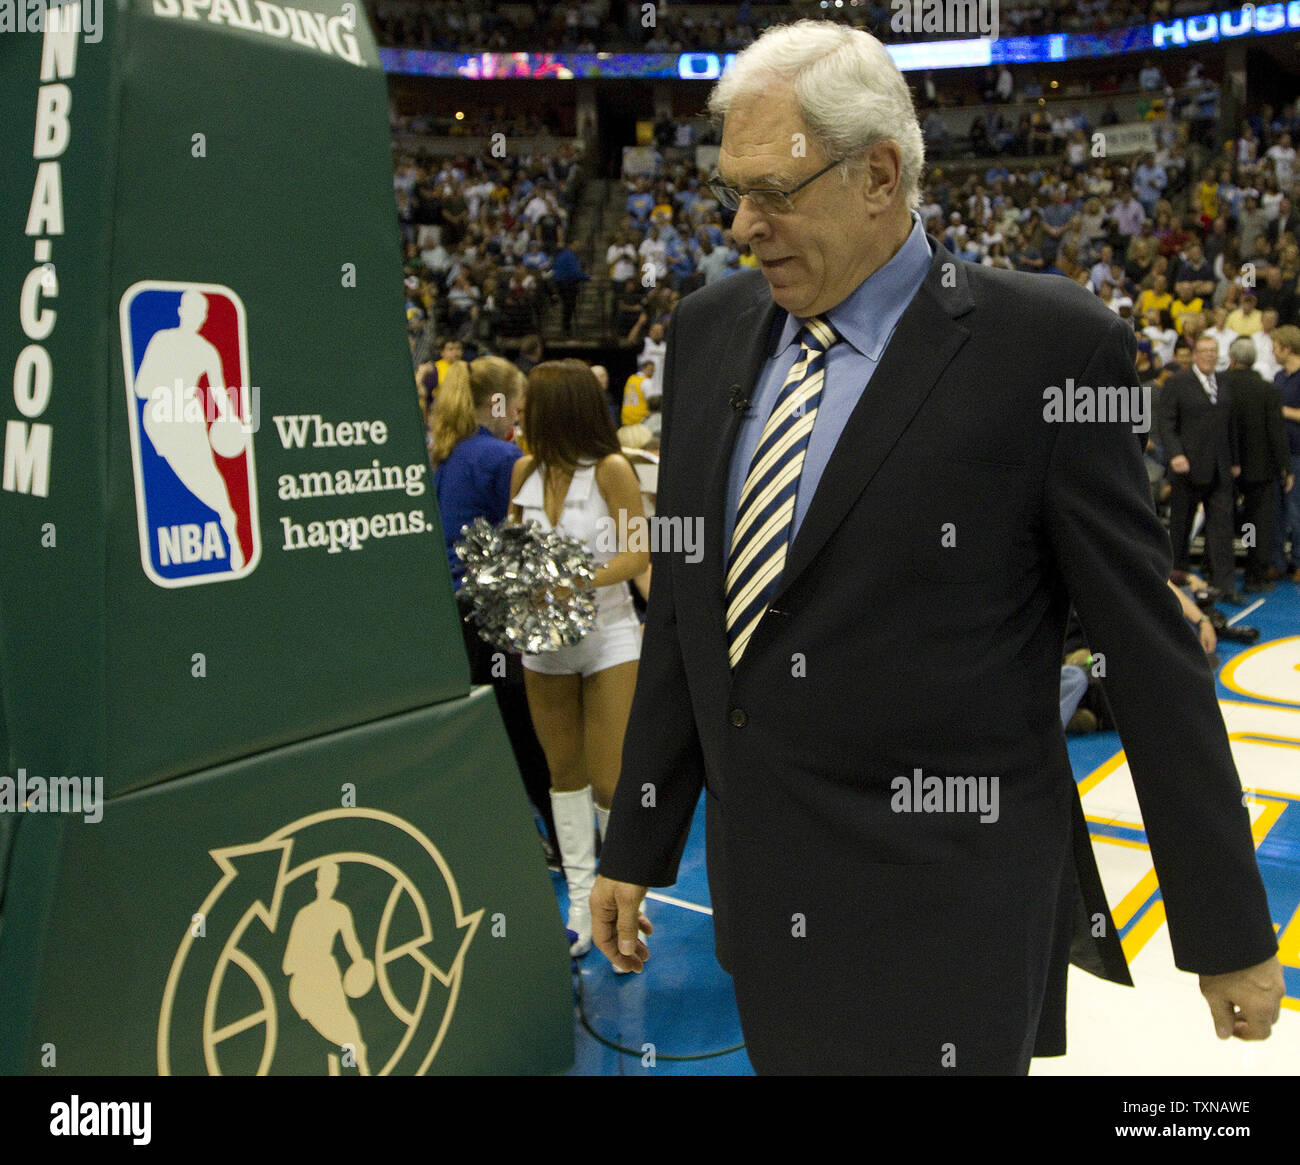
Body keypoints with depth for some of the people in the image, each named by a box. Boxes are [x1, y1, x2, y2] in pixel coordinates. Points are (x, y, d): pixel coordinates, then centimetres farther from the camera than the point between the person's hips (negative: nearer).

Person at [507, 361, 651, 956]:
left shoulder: (610, 470, -11)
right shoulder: (525, 471, 4)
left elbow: (638, 553, -13)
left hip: (607, 634, -5)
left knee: (609, 781, -3)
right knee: (564, 774, 11)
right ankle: (581, 902, 23)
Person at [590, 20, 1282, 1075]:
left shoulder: (1045, 346, -12)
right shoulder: (708, 330, 4)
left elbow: (1152, 651, -7)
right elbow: (681, 608, 9)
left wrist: (1229, 930, 0)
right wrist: (638, 843, 12)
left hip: (946, 922, -5)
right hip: (765, 900, 6)